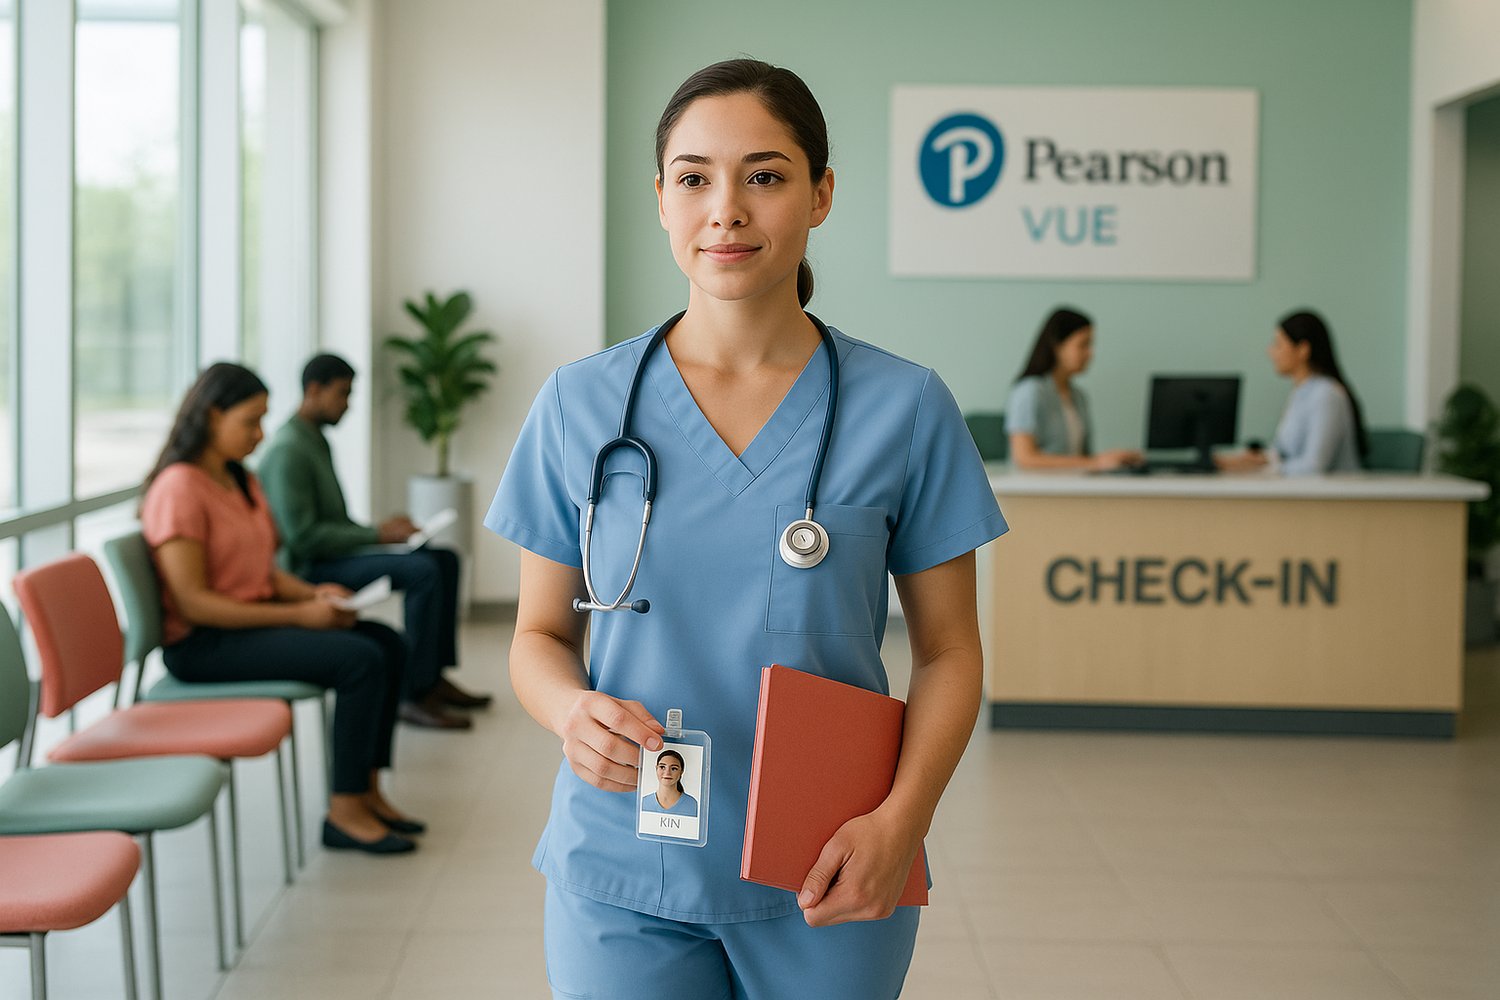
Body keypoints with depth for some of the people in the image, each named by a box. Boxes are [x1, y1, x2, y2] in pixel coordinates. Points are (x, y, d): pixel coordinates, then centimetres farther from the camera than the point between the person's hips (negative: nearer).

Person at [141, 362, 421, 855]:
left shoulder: (243, 481, 13)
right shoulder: (178, 488, -16)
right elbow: (192, 602, -21)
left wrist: (315, 592, -6)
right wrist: (298, 615, -21)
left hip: (256, 620, 9)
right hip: (201, 644, -9)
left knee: (387, 643, -4)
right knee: (360, 660, -22)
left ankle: (366, 791, 1)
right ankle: (343, 813, -14)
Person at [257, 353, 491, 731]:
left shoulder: (317, 443, 16)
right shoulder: (288, 451, -16)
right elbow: (302, 536, -22)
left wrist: (384, 529, 4)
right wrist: (377, 533, -18)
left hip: (334, 556, 10)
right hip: (310, 569, -10)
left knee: (445, 560, 6)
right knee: (422, 570, -25)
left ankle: (434, 676, 6)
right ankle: (414, 695, -22)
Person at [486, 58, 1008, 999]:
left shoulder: (907, 408, -3)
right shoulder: (581, 404, 0)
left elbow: (948, 650, 1)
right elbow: (541, 633, 7)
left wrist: (902, 819, -14)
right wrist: (571, 712, -16)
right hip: (622, 873, 0)